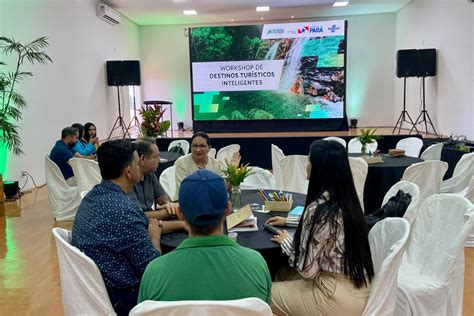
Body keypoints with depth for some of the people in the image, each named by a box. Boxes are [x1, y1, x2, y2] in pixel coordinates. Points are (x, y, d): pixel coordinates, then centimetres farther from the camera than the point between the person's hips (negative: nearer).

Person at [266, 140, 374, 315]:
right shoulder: (346, 198, 0)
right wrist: (288, 221, 23)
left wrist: (286, 241, -3)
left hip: (341, 298, -8)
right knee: (282, 275, 22)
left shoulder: (318, 209, -25)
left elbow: (307, 269, -20)